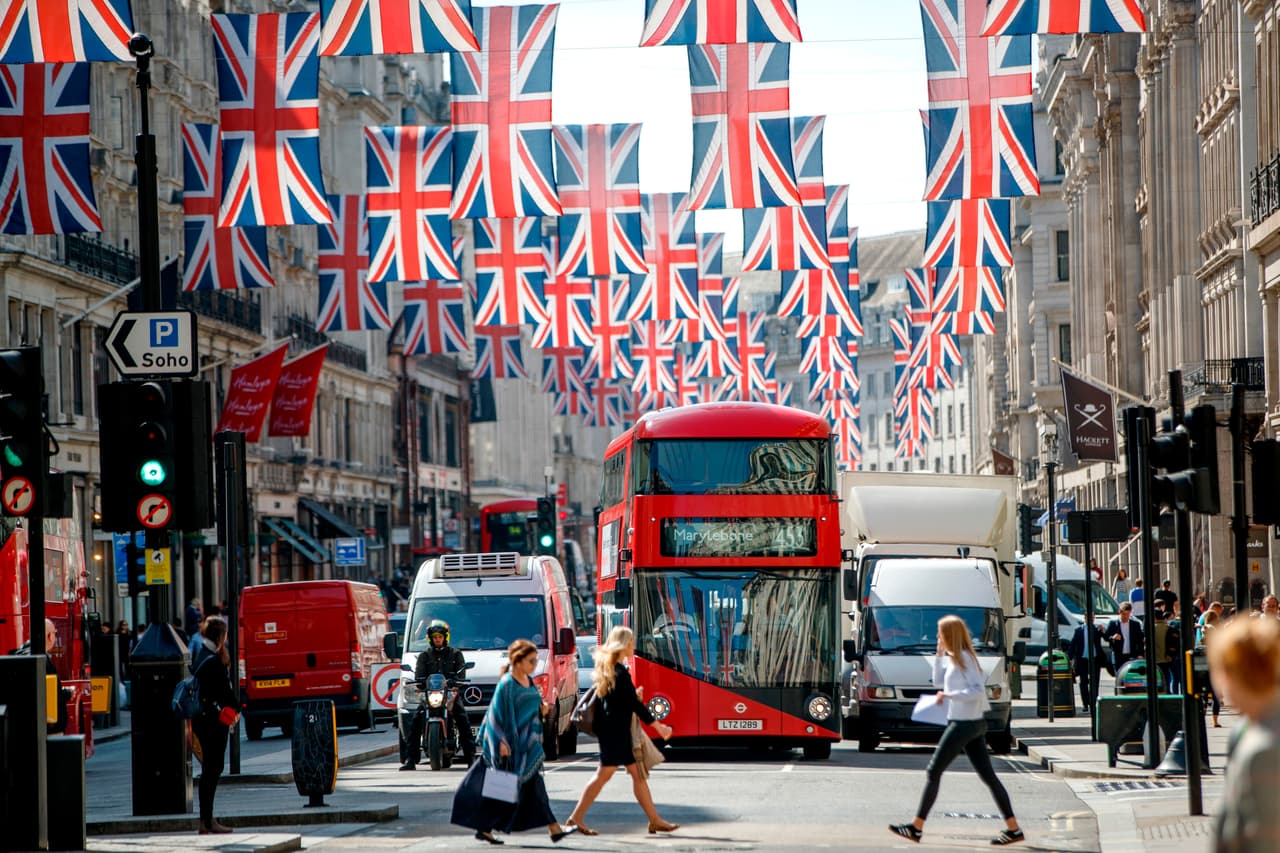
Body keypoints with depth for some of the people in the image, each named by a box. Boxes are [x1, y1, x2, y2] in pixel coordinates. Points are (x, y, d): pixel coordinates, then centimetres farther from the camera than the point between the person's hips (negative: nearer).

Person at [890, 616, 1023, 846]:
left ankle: (916, 827, -1)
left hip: (963, 724, -10)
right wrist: (939, 655, 15)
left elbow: (978, 690, -20)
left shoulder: (964, 658, -15)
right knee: (988, 775, 8)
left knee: (933, 773, -4)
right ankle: (1013, 829, 6)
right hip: (974, 724, 10)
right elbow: (938, 681, 24)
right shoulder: (952, 658, 13)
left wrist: (949, 695, -22)